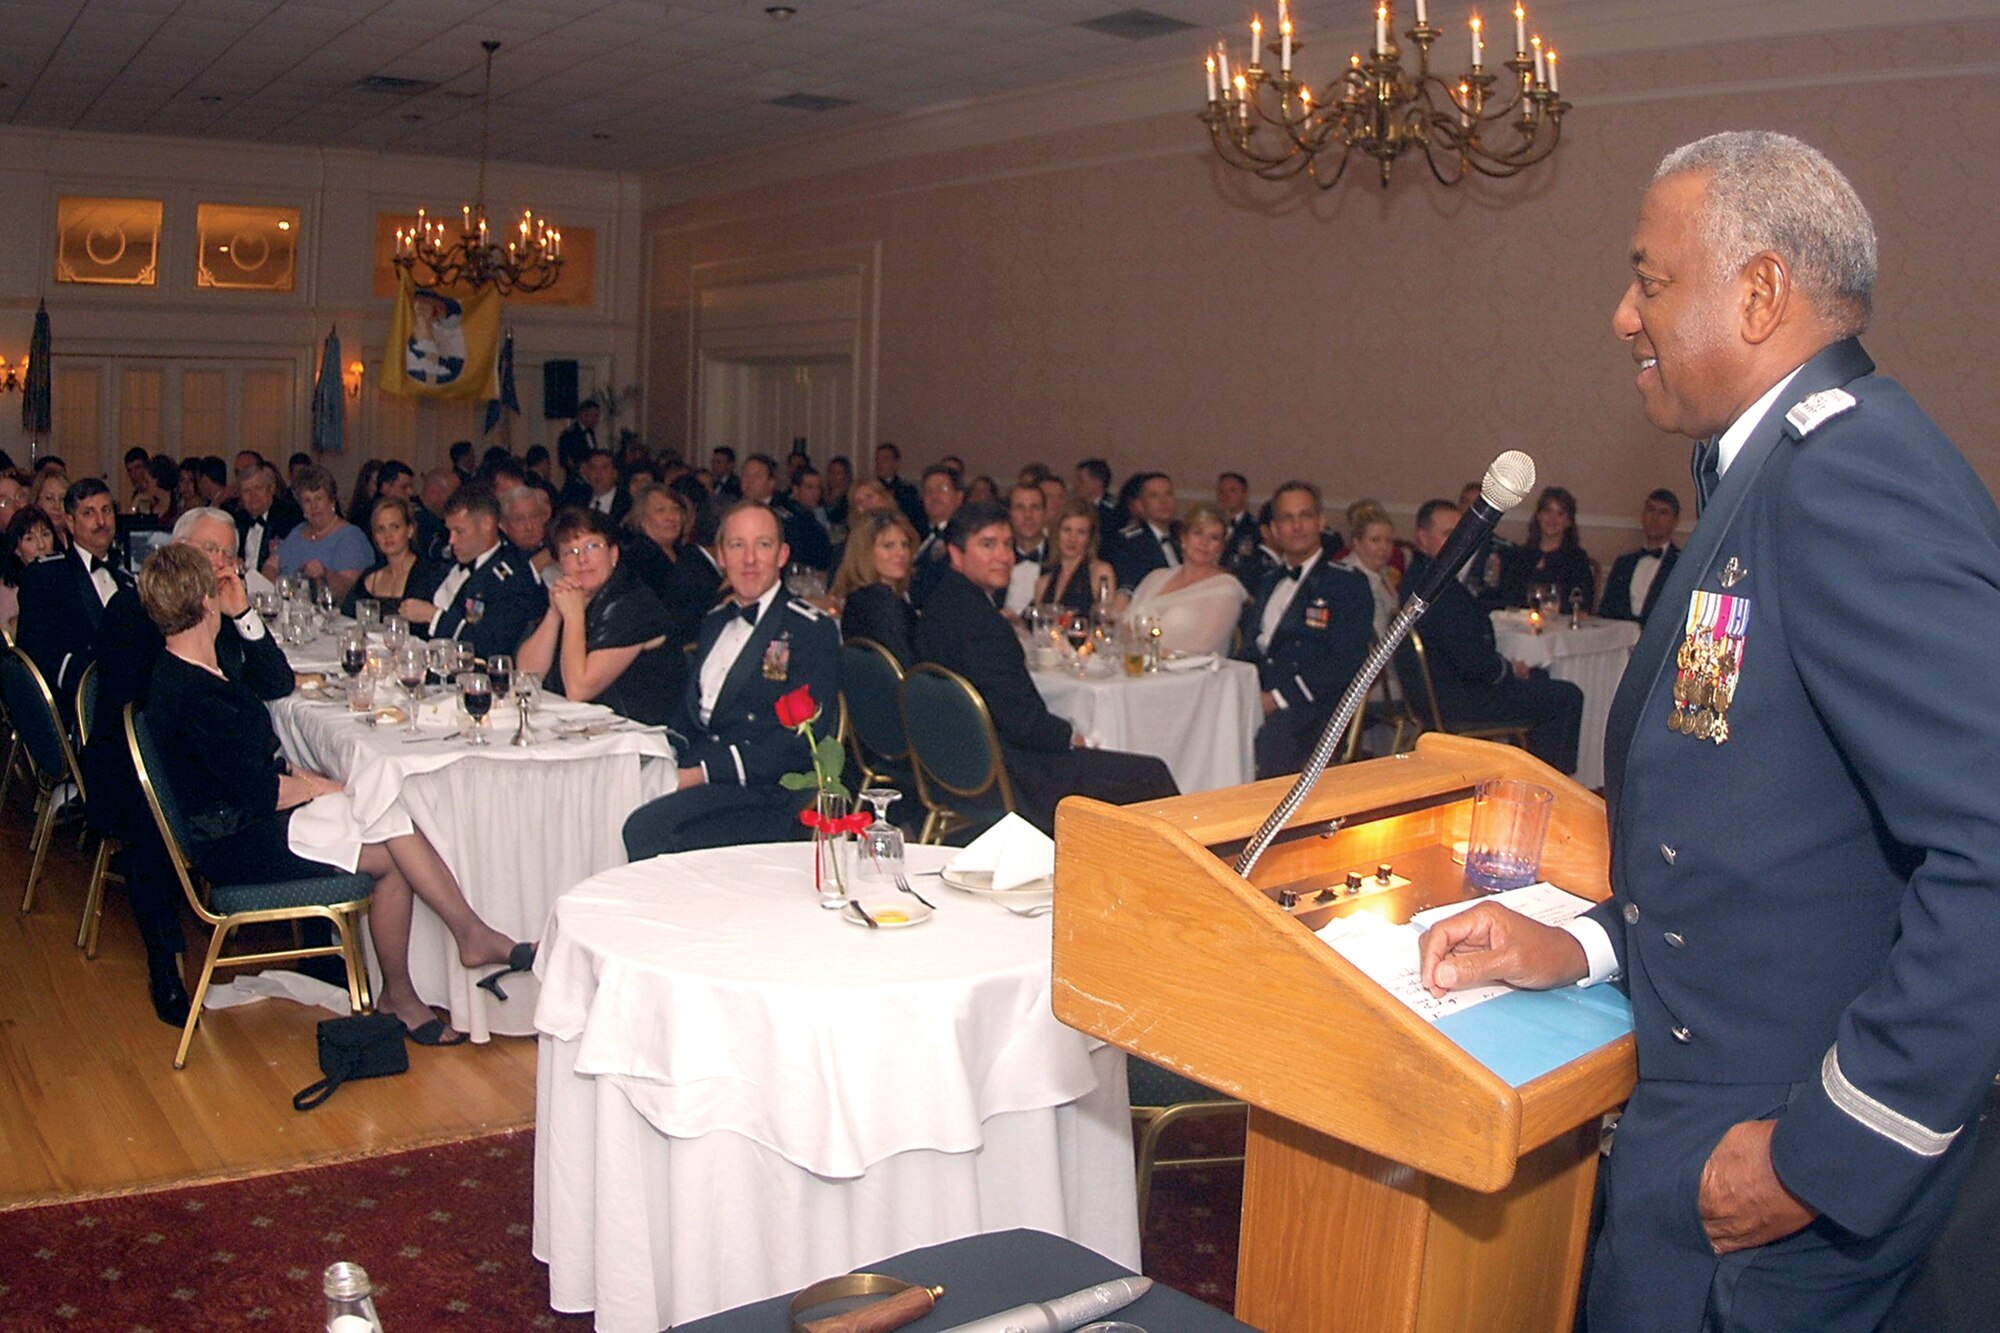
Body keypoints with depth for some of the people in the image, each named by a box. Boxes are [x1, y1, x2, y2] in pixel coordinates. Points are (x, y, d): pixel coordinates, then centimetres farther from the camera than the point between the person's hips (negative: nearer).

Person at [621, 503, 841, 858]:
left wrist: (703, 774, -16)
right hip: (691, 777, 6)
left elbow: (799, 742, -10)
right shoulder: (714, 622, 22)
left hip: (764, 795, -6)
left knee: (646, 829, -31)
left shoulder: (812, 629, -1)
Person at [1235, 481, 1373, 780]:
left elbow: (1347, 663, -5)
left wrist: (1279, 697, -14)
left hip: (1308, 704, -5)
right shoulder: (1268, 583, 27)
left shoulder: (1348, 584, 6)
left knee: (1271, 738, -37)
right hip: (1255, 698, 5)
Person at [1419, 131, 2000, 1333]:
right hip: (1697, 1101, 9)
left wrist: (1827, 1154, -23)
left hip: (1788, 1155, -9)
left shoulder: (1855, 477, -22)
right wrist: (1587, 946, 8)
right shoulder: (1776, 470, 11)